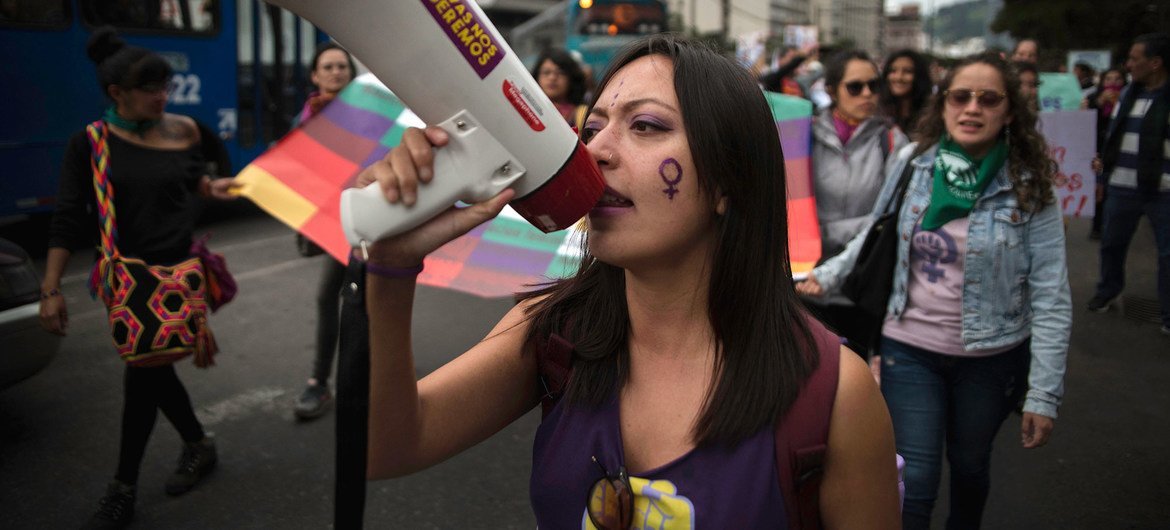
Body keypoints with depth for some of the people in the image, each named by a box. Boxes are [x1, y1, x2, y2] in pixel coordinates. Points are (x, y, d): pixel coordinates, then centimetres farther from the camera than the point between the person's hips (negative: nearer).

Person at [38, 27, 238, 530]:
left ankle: (123, 487, 13)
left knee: (142, 373, 0)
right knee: (151, 367, 11)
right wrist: (51, 288, -12)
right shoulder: (88, 144, -6)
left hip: (176, 269, -1)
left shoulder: (181, 130, -2)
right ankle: (198, 445, 35)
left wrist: (214, 186, -6)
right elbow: (68, 218, -7)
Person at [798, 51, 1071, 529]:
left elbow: (1051, 298, -10)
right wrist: (826, 275, -2)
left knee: (969, 465, 20)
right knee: (914, 480, -1)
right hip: (909, 349, 0)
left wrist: (1044, 394, -12)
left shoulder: (1029, 188, -11)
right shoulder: (913, 163, -6)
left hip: (991, 358, 0)